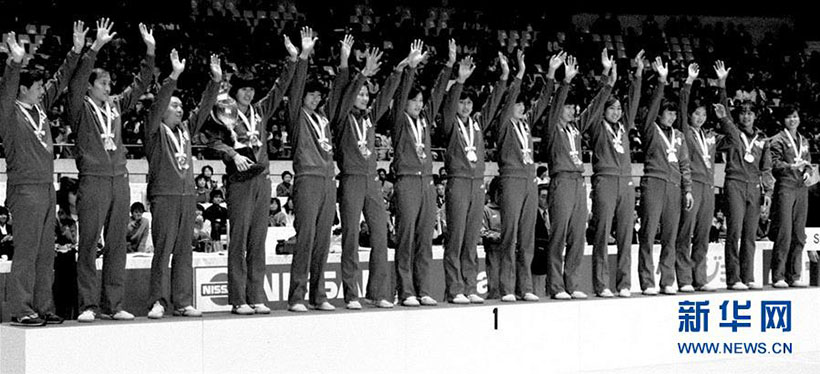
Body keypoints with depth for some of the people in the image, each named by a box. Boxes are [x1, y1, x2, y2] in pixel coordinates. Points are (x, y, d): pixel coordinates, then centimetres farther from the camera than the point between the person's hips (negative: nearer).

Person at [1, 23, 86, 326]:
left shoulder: (40, 107, 15)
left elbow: (60, 82, 22)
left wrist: (76, 51, 18)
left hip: (47, 187, 8)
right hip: (25, 188, -8)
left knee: (45, 253, 9)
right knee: (26, 252, -9)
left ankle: (43, 307, 13)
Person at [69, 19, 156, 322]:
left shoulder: (116, 106, 15)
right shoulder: (81, 108, 1)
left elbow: (140, 85, 15)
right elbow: (76, 82, -14)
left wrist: (150, 52, 5)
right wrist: (96, 47, -22)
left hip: (120, 179, 5)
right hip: (93, 181, -5)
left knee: (117, 245, 6)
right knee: (88, 244, -4)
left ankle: (113, 305, 10)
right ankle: (88, 305, -1)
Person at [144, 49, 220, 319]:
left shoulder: (185, 129, 18)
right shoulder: (155, 130, 1)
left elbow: (204, 107, 16)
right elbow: (158, 104, -13)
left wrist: (216, 80, 5)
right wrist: (174, 77, -21)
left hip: (188, 194, 6)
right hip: (164, 195, -6)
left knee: (184, 251, 5)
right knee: (162, 250, -8)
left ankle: (182, 302, 7)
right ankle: (158, 302, -6)